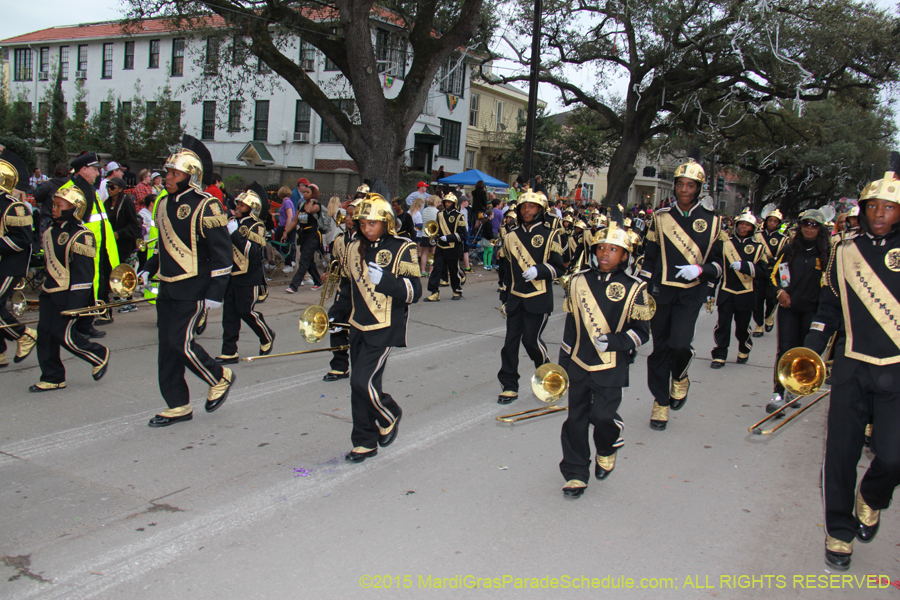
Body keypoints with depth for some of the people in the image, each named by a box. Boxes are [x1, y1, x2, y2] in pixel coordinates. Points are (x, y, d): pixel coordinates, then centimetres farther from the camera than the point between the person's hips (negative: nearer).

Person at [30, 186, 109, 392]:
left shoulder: (81, 236, -13)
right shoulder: (50, 233, 12)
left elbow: (84, 272, -15)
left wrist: (75, 302, -19)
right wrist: (44, 286, 23)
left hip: (69, 294, -8)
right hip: (49, 291, 8)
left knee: (62, 332, -8)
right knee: (45, 332, 5)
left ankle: (99, 356, 14)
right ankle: (52, 378, 14)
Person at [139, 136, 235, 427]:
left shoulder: (205, 207, -12)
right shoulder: (164, 204, 12)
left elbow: (222, 252, -13)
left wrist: (216, 292, -17)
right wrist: (149, 269, 16)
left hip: (192, 290, -8)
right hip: (167, 288, 8)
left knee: (181, 341, -11)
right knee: (167, 345, 7)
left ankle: (220, 379, 14)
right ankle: (178, 406, 17)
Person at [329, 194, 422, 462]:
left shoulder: (402, 248, -8)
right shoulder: (354, 248, 10)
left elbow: (414, 291, -14)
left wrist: (384, 279, -25)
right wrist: (336, 314, 19)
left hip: (385, 329, -6)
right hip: (358, 328, 6)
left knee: (363, 381, -14)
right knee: (359, 386, 9)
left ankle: (389, 416, 15)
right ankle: (365, 443, 22)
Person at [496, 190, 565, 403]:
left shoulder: (549, 235, 0)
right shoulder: (511, 236, 12)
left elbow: (558, 267, -2)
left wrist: (539, 270, -20)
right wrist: (504, 297, 16)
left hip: (538, 299, -4)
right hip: (515, 298, 4)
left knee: (531, 340, -3)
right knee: (511, 341, 2)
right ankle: (509, 386, 12)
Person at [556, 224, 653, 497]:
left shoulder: (634, 288, -4)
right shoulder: (579, 281, 4)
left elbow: (641, 333, -3)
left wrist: (613, 341, -21)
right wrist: (563, 364, 11)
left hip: (611, 367, -3)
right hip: (578, 364, 3)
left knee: (602, 415, -8)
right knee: (576, 418, 6)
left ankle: (608, 449, 28)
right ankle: (575, 474, 21)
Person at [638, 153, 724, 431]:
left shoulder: (711, 221, 4)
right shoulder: (661, 217, 5)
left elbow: (717, 261, 7)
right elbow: (649, 258, 9)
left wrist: (700, 270, -14)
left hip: (692, 292, -1)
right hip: (662, 291, 1)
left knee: (679, 342, -19)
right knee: (660, 347, 4)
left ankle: (680, 378, 14)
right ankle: (661, 402, 20)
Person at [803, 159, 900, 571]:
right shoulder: (845, 250, 7)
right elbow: (830, 304, 14)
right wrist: (811, 349, 8)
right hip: (851, 367, 2)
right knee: (841, 452, 3)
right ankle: (839, 532, 22)